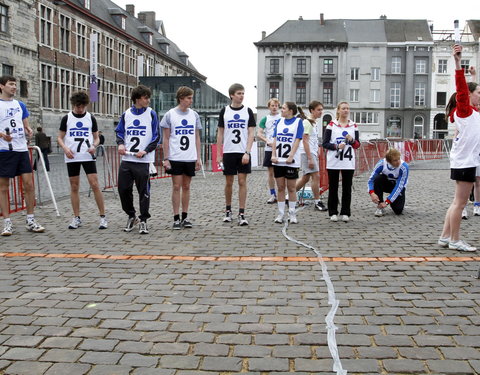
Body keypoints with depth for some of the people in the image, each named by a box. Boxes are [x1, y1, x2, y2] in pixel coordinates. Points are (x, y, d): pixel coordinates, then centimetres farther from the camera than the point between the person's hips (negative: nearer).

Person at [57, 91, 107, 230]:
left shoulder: (91, 118, 6)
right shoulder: (66, 118, 5)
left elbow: (96, 137, 12)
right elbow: (60, 137, 8)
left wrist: (94, 146, -10)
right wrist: (65, 148, -11)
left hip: (88, 156, -1)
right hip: (72, 157, 1)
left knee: (95, 185, -9)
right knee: (74, 187, 5)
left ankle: (103, 217, -2)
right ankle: (76, 218, 13)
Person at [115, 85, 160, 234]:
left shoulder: (151, 114, 1)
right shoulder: (126, 114, 9)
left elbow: (156, 136, 0)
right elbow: (119, 131, 18)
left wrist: (145, 151, -12)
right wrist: (120, 144, -2)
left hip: (143, 160, -3)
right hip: (126, 159, 3)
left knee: (144, 191, -1)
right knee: (123, 189, 5)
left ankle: (143, 221, 12)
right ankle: (131, 216, 25)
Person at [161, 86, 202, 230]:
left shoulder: (194, 115, 9)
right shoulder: (170, 115, -1)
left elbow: (197, 138, 12)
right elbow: (166, 139, 1)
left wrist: (198, 157, 7)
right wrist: (166, 158, -5)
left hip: (190, 158, 3)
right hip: (175, 158, -3)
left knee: (186, 187, 8)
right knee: (176, 187, -2)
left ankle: (185, 217, 16)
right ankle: (176, 219, 4)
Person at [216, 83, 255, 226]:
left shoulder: (248, 111, 3)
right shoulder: (224, 111, 4)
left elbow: (251, 133, -1)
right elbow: (220, 133, 7)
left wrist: (247, 152, -11)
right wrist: (218, 154, 2)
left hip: (243, 153, -1)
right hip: (228, 152, 1)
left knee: (242, 182, -2)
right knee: (229, 182, 7)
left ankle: (241, 214, 2)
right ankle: (228, 211, 22)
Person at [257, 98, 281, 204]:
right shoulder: (265, 119, 7)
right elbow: (259, 133, 3)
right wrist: (267, 141, -13)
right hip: (269, 149, 2)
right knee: (271, 172, 7)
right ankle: (273, 195, 15)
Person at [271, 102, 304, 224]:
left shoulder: (298, 121, -2)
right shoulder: (279, 121, 11)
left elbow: (297, 141, -7)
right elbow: (275, 140, 9)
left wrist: (290, 157, -14)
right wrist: (273, 155, -3)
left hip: (291, 161, -4)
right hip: (278, 160, 4)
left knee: (291, 188, 3)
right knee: (280, 188, 7)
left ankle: (292, 214, 13)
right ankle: (281, 214, 14)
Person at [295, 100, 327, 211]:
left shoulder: (314, 123, 17)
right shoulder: (307, 123, -11)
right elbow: (305, 141, -17)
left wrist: (317, 155, 19)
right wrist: (310, 158, -21)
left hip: (312, 153, 10)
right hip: (308, 153, -10)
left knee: (306, 178, 12)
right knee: (316, 176, -9)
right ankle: (317, 202, -2)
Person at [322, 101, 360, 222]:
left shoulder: (354, 126, 9)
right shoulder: (331, 125, 1)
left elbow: (357, 145, 9)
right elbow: (325, 144, -2)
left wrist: (352, 140, -11)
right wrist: (336, 146, -16)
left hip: (348, 163, 2)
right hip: (333, 162, -2)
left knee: (347, 188, 3)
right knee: (333, 188, 3)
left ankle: (345, 213, 11)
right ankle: (333, 213, 12)